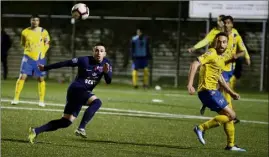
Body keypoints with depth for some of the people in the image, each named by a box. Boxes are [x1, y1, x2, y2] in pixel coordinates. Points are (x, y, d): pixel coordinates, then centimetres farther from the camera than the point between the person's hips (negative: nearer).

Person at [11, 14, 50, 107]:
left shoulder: (43, 32, -2)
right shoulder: (25, 32, -2)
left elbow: (47, 43, 11)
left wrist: (42, 52, 1)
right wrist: (29, 50, 4)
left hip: (40, 58, 0)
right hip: (28, 57, 0)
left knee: (41, 79, 3)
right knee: (22, 76, -8)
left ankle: (41, 101, 12)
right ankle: (16, 98, -4)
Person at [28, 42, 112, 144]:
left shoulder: (106, 63, 3)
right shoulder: (85, 60, -11)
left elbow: (108, 81, -4)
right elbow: (65, 63, -5)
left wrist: (107, 72, -27)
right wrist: (45, 68, 1)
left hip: (83, 92, 6)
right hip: (76, 89, -6)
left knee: (66, 122, 4)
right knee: (96, 102, -30)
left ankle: (36, 131, 7)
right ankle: (81, 128, -31)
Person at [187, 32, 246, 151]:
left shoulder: (222, 57, 18)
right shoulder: (211, 54, -12)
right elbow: (195, 64, -22)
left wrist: (231, 93, 29)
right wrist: (190, 84, -31)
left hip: (213, 91, 9)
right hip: (207, 90, -9)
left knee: (228, 115, 16)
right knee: (231, 115, -10)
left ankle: (230, 145, 24)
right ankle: (201, 128, -9)